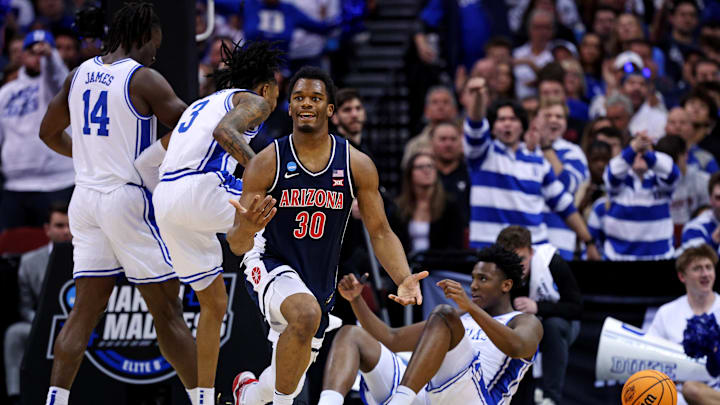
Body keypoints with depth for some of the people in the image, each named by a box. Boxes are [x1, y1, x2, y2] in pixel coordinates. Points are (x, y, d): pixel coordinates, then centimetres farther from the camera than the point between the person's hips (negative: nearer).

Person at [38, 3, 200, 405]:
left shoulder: (80, 74, 10)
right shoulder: (144, 79, -9)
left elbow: (50, 133, 21)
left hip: (86, 197, 6)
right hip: (129, 198, -6)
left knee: (86, 308, 7)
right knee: (167, 310, 1)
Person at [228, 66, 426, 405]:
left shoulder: (357, 166, -7)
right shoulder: (266, 164, -13)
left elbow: (380, 232, -2)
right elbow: (237, 245, -14)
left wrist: (404, 280, -19)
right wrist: (245, 227, -39)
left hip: (320, 283, 4)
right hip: (272, 265, -4)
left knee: (291, 375, 15)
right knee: (306, 313, -38)